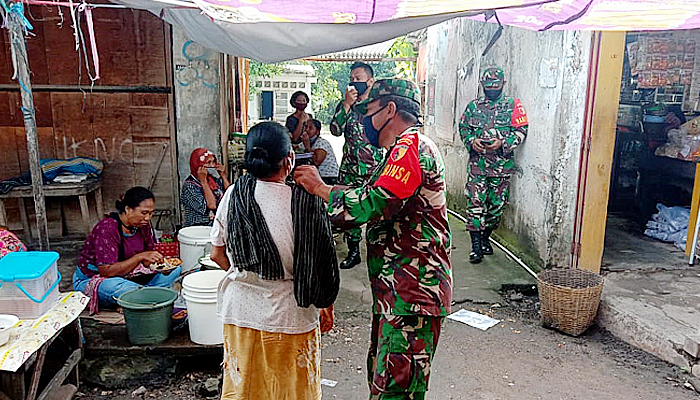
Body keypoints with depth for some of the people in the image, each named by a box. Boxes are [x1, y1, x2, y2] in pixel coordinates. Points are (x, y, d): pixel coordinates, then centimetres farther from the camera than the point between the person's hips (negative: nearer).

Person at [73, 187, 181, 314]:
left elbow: (146, 261, 4)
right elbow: (107, 271, -31)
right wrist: (140, 257, -36)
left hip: (126, 276, 7)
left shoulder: (143, 224, -5)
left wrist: (160, 263, -19)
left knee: (176, 272, -7)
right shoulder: (107, 228, -26)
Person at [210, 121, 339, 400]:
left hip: (240, 313, 3)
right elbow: (322, 264, -11)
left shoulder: (234, 195, -10)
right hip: (290, 317, -2)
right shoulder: (307, 202, -19)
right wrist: (327, 308, 6)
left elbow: (217, 254, 0)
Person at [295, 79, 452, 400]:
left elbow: (373, 204, -26)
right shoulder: (404, 150, 22)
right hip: (395, 289, 11)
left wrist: (320, 188, -12)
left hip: (411, 292, -11)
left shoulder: (411, 147, -14)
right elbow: (377, 203, 18)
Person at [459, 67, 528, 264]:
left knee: (496, 205, 8)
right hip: (477, 163, 0)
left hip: (502, 164, 0)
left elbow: (521, 130, -1)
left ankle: (485, 238, 28)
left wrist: (503, 143, -16)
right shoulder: (473, 106, 11)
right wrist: (471, 141, -6)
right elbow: (463, 127, 14)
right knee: (475, 203, -7)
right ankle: (476, 246, -1)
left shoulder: (513, 105, 4)